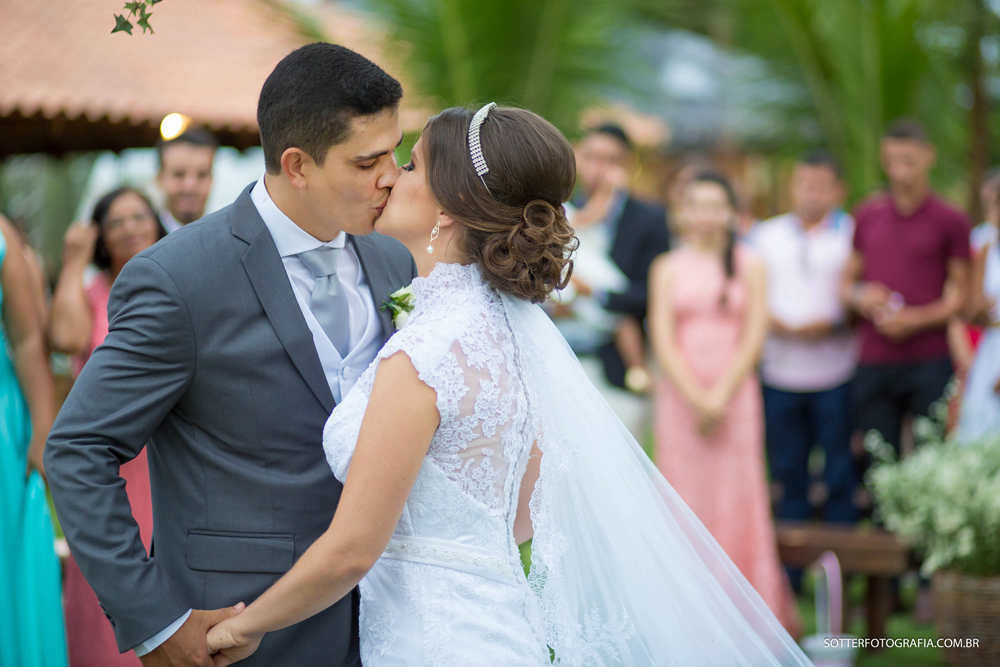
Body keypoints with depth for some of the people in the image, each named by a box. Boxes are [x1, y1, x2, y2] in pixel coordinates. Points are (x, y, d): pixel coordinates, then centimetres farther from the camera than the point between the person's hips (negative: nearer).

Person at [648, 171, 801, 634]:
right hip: (680, 397, 1)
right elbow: (663, 341, 1)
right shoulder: (668, 269, 8)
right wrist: (696, 398, -10)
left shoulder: (750, 267, 6)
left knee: (736, 496, -4)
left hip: (735, 395, -1)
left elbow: (753, 338, 0)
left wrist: (721, 396, -10)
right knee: (683, 494, -1)